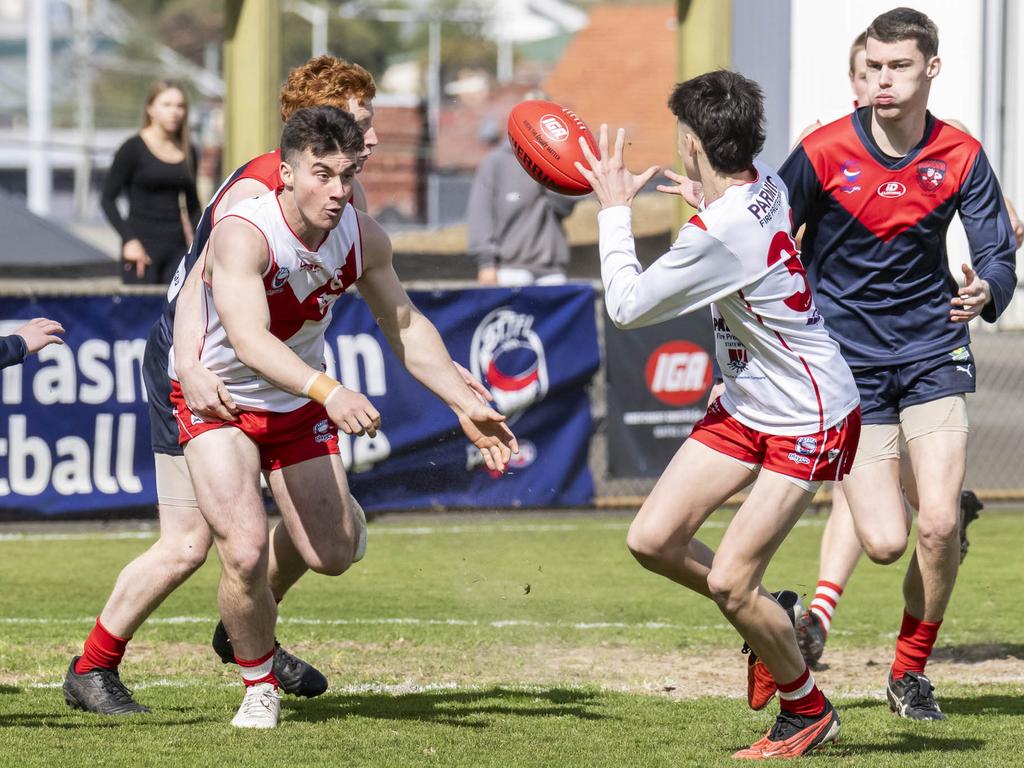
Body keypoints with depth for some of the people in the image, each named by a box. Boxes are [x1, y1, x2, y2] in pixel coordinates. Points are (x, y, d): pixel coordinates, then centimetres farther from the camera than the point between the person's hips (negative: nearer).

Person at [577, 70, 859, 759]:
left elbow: (626, 307, -17)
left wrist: (615, 210, -8)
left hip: (808, 421, -9)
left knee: (729, 582, -10)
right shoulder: (765, 185, -5)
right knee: (652, 540, 1)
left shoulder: (718, 236, -31)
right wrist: (704, 196, 22)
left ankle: (809, 712, 12)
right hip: (747, 404, 9)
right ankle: (773, 621, 23)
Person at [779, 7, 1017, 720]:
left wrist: (986, 291, -26)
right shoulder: (823, 153, -10)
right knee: (885, 542, -12)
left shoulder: (961, 157, -4)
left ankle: (910, 671, 9)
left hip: (932, 353, 2)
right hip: (848, 361, -1)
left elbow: (999, 256, -3)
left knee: (939, 525, -14)